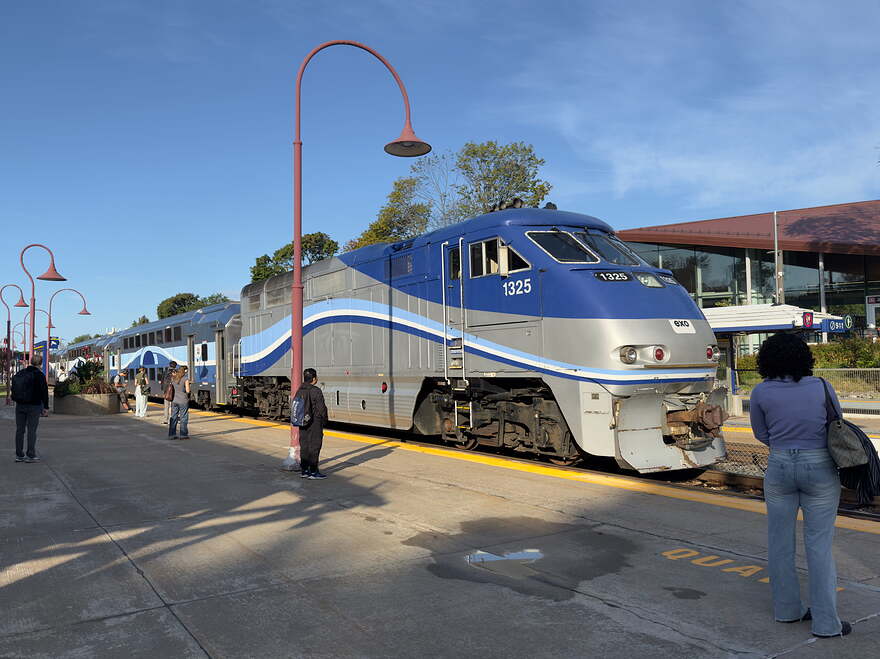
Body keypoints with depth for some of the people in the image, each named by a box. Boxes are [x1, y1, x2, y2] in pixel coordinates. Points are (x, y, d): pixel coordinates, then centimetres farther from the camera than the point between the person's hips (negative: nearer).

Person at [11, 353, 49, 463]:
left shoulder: (19, 373, 8)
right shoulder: (39, 375, -10)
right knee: (31, 430, -2)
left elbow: (13, 389, 14)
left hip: (19, 405, 6)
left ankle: (19, 455, 14)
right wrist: (46, 407, -5)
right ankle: (30, 455, -1)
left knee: (19, 430, 10)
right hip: (33, 406, -5)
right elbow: (44, 392, -11)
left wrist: (18, 401, 21)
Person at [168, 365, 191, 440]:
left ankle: (171, 434, 15)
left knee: (173, 418, 11)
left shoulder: (173, 378, 4)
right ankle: (183, 435, 6)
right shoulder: (185, 379, -10)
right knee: (183, 418, 4)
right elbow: (187, 391, -13)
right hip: (183, 401, -5)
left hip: (174, 401, 5)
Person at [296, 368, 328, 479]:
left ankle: (304, 470, 19)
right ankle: (313, 472, 2)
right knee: (314, 446, -1)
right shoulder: (316, 391, -17)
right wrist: (324, 420, -1)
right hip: (315, 423, -7)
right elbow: (321, 408, -16)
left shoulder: (299, 391, 6)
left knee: (304, 446, 12)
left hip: (303, 423, 7)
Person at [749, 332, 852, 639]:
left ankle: (787, 609, 25)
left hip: (780, 468, 0)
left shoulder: (761, 392, -6)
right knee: (819, 545, 6)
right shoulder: (822, 387, -5)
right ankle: (825, 622, 10)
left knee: (780, 542, 14)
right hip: (820, 468, 0)